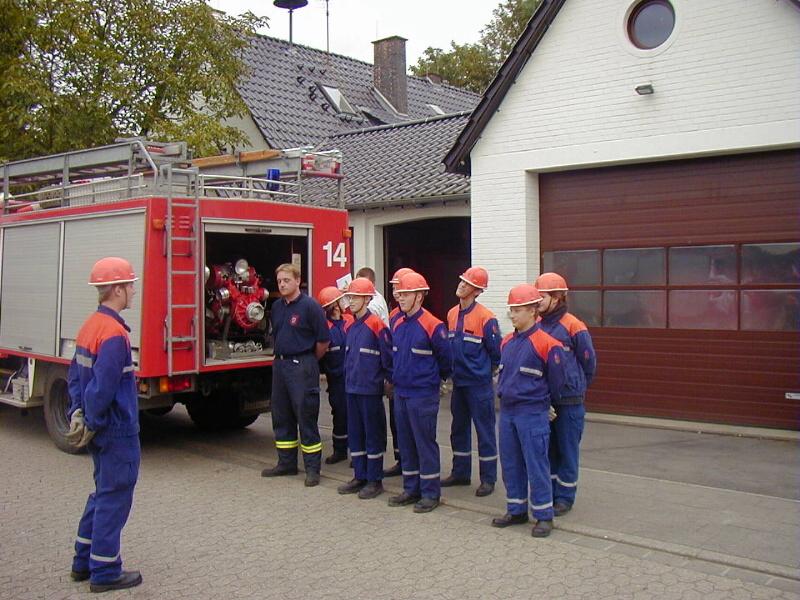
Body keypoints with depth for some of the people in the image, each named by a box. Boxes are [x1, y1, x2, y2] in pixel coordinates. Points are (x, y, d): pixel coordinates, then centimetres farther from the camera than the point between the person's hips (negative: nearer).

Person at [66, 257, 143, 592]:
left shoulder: (90, 326, 8)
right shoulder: (114, 334, -22)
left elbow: (75, 375, 12)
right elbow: (102, 387, -24)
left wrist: (76, 413, 10)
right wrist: (91, 423, -13)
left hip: (101, 430, 10)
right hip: (118, 430, -10)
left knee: (103, 492, 20)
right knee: (114, 497, 2)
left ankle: (83, 562, 29)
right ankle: (105, 572, 12)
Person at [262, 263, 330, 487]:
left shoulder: (310, 306, -11)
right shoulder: (276, 307, 11)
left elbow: (323, 340, -9)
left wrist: (309, 361, 4)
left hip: (302, 366, -8)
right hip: (280, 365, 8)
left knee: (306, 417, -3)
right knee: (281, 416, 13)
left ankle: (312, 468, 4)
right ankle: (286, 463, 25)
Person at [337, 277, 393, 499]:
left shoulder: (376, 325, -13)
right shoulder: (351, 327, 10)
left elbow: (388, 356, -11)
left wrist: (389, 380, -7)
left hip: (370, 390, -8)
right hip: (352, 388, 8)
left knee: (373, 434, 2)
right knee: (355, 433, 13)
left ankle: (375, 481, 11)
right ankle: (360, 477, 24)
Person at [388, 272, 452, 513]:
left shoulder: (432, 325, -15)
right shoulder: (398, 325, 7)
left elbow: (445, 357, -6)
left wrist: (437, 377, 7)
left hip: (423, 395, -7)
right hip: (400, 392, 7)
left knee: (425, 443, 0)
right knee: (405, 441, 14)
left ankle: (430, 493, 10)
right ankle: (411, 489, 25)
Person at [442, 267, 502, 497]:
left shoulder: (486, 317, -15)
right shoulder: (451, 314, 6)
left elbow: (497, 352, -9)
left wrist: (484, 371, 1)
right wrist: (452, 371, 15)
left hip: (479, 384, -7)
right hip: (458, 383, 7)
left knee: (484, 431, 3)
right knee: (459, 429, 16)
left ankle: (488, 479, 12)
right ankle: (460, 472, 29)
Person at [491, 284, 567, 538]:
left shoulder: (546, 343, -13)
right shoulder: (507, 342, 8)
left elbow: (555, 383, -4)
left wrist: (541, 401, 6)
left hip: (532, 413, -7)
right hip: (507, 410, 7)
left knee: (536, 464, -1)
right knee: (510, 463, 13)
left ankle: (544, 516, 11)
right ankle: (516, 510, 26)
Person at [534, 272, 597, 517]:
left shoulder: (573, 326, -10)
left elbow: (589, 363, -1)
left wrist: (576, 388, 8)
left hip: (568, 402, -5)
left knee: (567, 449, 5)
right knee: (546, 448, 14)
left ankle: (564, 497, 16)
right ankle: (548, 493, 26)